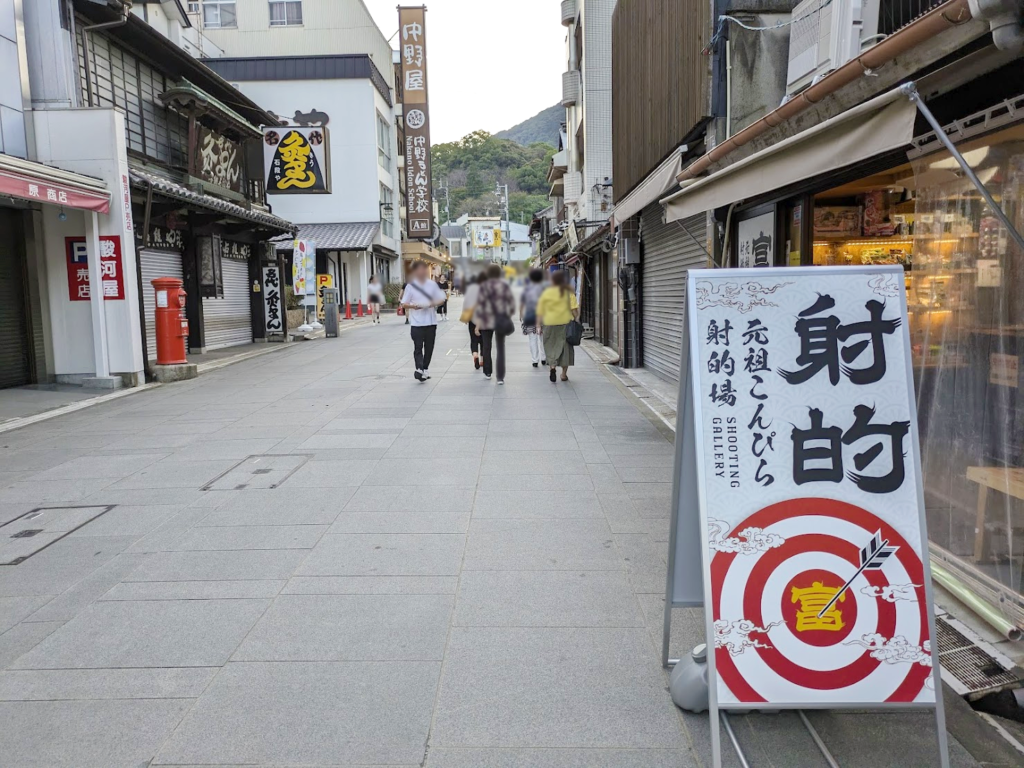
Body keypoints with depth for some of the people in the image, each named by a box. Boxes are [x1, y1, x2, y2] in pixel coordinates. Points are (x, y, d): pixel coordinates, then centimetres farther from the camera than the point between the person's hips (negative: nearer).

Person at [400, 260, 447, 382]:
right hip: (417, 322, -3)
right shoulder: (410, 286, 0)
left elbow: (441, 299, 9)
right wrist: (413, 306, -19)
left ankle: (425, 368, 22)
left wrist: (433, 304, -11)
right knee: (418, 347, -9)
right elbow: (404, 303, 2)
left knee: (429, 347, 9)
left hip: (431, 321, 3)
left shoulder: (432, 284, 7)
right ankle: (419, 369, -17)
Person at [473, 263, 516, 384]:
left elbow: (480, 304, -8)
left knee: (486, 346, 16)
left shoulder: (484, 286, -5)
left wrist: (477, 323, -6)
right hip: (501, 319, 0)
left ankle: (488, 372, 25)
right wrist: (508, 315, 14)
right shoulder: (505, 285, -2)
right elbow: (511, 301, -1)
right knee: (500, 348, 2)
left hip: (487, 320, 0)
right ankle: (500, 377, -4)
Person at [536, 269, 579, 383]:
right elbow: (574, 309, -9)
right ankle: (564, 374, 11)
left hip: (550, 323, 0)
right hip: (565, 322, 0)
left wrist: (540, 325, 11)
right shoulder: (569, 292, 0)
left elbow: (540, 311, 5)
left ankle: (552, 366, -16)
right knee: (565, 347, 8)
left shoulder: (546, 293, 3)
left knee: (550, 346, 9)